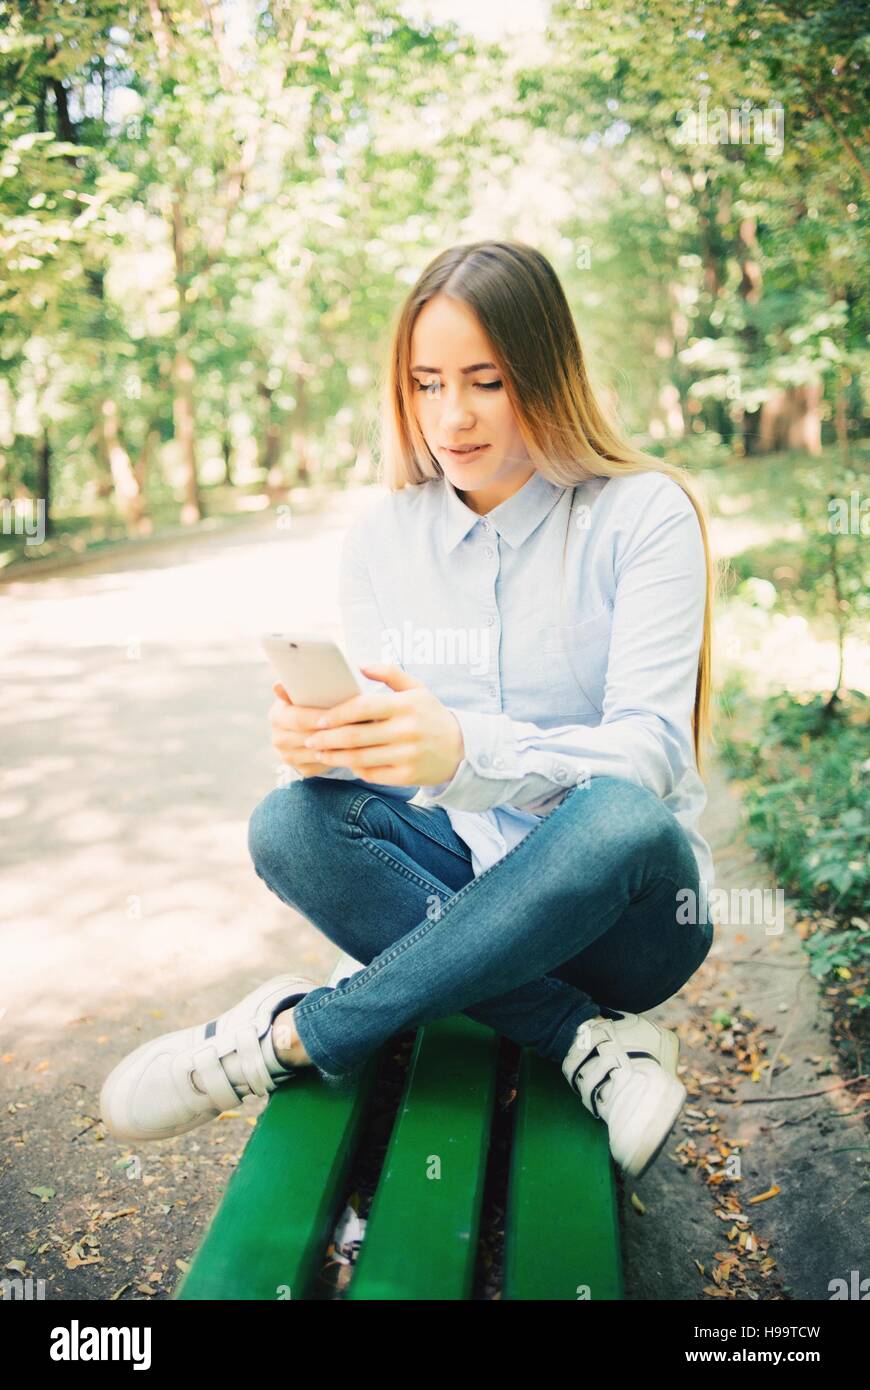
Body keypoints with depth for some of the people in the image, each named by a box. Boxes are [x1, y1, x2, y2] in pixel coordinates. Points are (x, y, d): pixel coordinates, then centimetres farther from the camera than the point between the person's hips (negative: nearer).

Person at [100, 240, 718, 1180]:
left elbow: (651, 751, -19)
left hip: (618, 903, -3)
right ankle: (590, 1041, -23)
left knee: (622, 819, -37)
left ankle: (299, 1034, -23)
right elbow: (378, 744, 0)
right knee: (291, 823, -24)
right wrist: (320, 737, -26)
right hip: (456, 876, 3)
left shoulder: (643, 514, -10)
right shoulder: (384, 536, 2)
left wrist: (466, 751, -38)